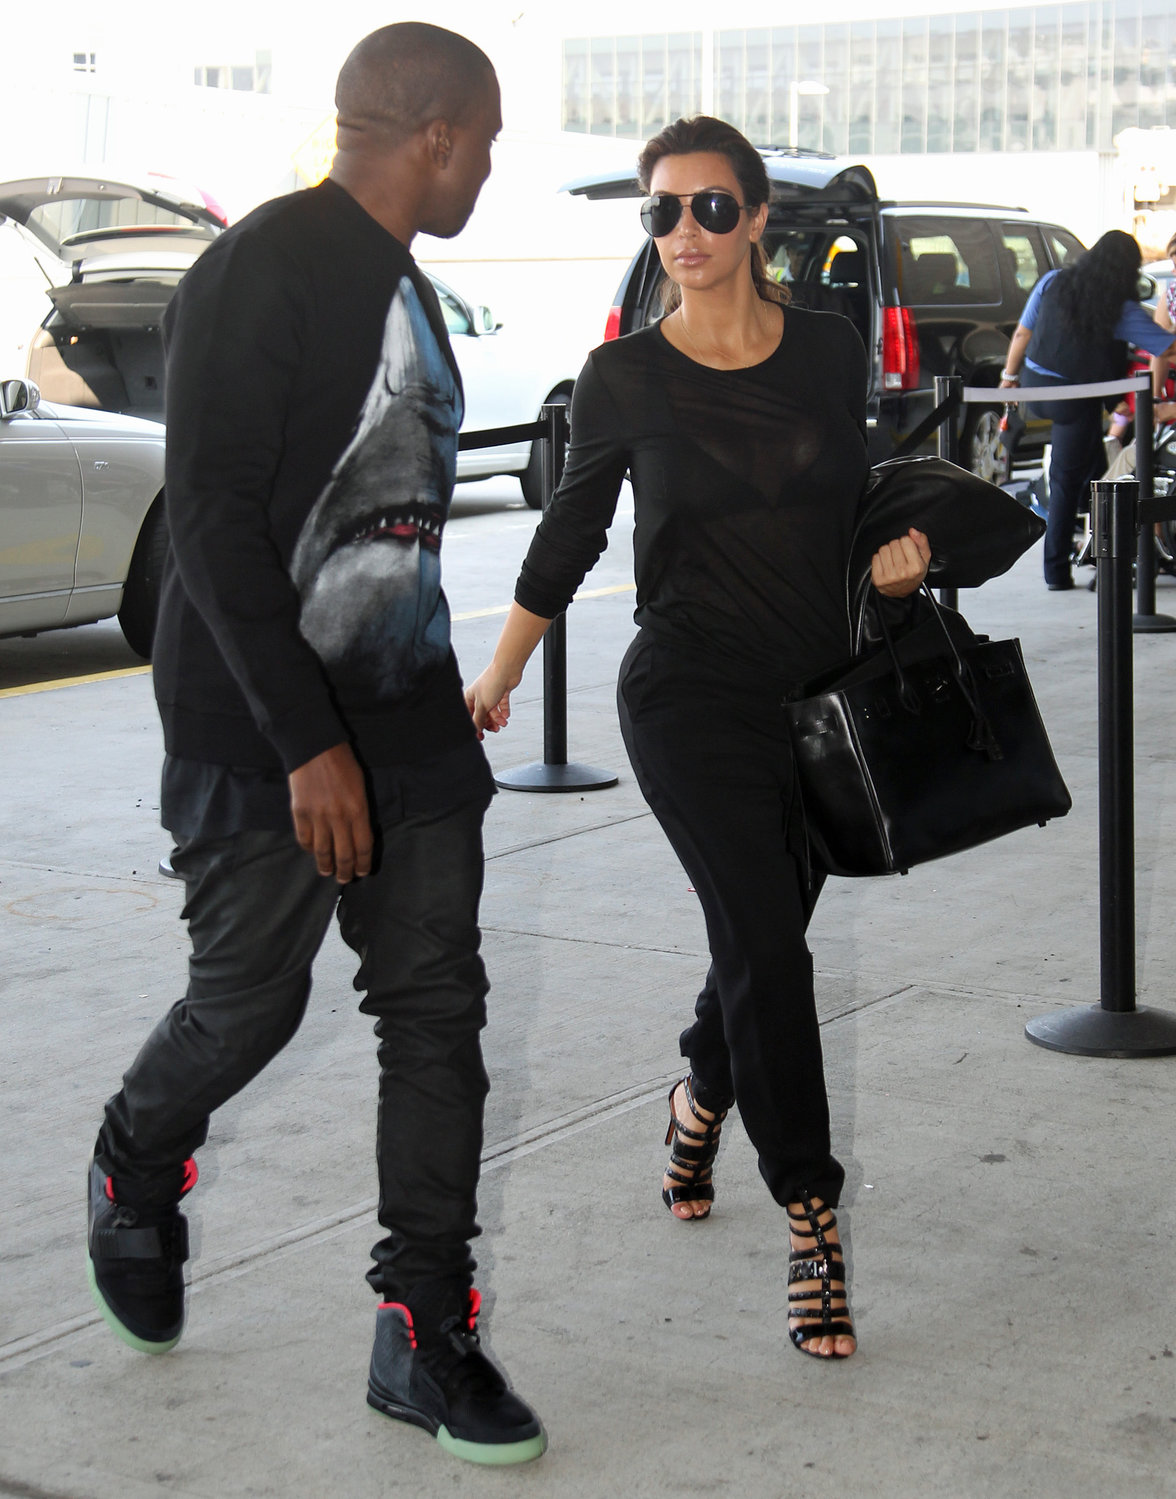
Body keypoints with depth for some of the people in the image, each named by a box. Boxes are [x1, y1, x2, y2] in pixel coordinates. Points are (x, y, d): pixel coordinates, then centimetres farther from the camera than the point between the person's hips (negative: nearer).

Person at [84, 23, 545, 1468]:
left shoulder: (403, 285, 14)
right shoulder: (261, 273, -15)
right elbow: (216, 521, -21)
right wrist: (309, 745, -24)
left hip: (405, 715, 8)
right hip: (263, 731, -8)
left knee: (437, 1004, 3)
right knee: (249, 1000, 4)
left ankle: (424, 1327, 10)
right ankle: (133, 1175, 36)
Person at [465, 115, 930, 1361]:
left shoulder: (828, 350, 2)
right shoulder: (624, 378, -5)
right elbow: (570, 530, 7)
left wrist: (894, 558, -6)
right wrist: (501, 673, 15)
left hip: (820, 691, 4)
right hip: (690, 696, -4)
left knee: (762, 937, 14)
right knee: (766, 947, -13)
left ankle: (701, 1096, 46)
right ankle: (812, 1224, -3)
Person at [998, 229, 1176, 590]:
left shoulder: (1053, 283, -1)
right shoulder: (1123, 310, -10)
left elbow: (1022, 334, 5)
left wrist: (1009, 376, 16)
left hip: (1036, 385, 4)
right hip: (1077, 398, -4)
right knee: (1067, 482, 5)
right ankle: (1056, 570, 10)